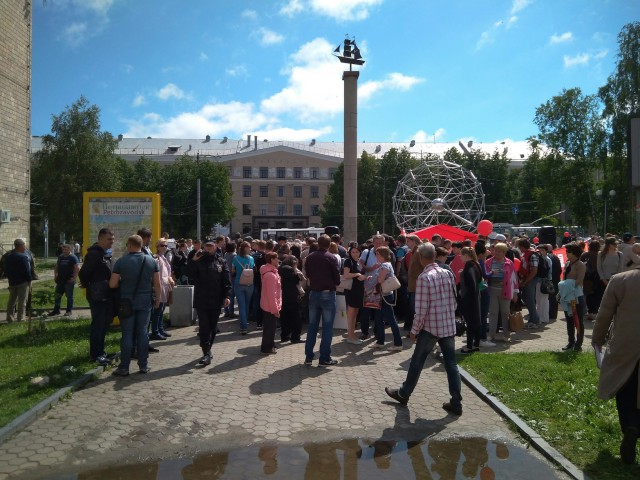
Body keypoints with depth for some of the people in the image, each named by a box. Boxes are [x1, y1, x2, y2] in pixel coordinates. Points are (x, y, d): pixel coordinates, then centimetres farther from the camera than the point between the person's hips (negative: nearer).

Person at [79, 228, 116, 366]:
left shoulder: (107, 254, 15)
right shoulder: (94, 254, -14)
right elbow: (83, 274, -18)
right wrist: (89, 287, -5)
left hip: (108, 296, 9)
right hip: (97, 297, -9)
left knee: (104, 324, 15)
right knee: (97, 325, -2)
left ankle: (100, 351, 26)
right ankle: (95, 355, 8)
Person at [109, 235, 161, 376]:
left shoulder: (121, 261, -8)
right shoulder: (151, 260, 0)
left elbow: (113, 284, -8)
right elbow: (157, 283, 2)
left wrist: (123, 283, 13)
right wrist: (158, 299, 12)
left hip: (127, 302, -2)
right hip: (145, 302, 2)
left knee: (127, 334, 3)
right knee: (143, 333, 8)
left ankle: (124, 367, 8)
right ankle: (143, 365, 13)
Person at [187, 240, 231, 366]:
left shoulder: (221, 262, 4)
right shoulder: (199, 260, 4)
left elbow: (226, 281, 0)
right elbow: (191, 275, -8)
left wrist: (227, 295, -9)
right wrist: (193, 261, -16)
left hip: (216, 300, 1)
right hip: (201, 300, -1)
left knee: (213, 327, 11)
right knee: (204, 327, -5)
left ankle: (207, 350, 27)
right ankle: (206, 353, -4)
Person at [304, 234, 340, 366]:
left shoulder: (310, 257, 3)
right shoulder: (331, 258, -11)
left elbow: (307, 274, 12)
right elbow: (337, 278, -7)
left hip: (313, 293, 5)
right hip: (327, 293, -5)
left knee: (312, 326, 12)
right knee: (327, 326, 1)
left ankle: (308, 356, 15)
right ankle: (324, 358, 3)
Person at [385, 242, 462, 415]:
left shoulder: (424, 277, -17)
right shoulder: (448, 274, 2)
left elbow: (421, 309, -17)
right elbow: (453, 302, 8)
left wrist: (414, 330, -6)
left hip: (430, 327, -5)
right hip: (449, 326, 5)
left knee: (417, 362, 11)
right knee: (451, 364, 10)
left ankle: (403, 394, 27)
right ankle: (456, 403, 13)